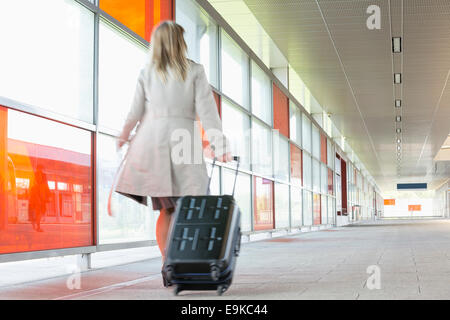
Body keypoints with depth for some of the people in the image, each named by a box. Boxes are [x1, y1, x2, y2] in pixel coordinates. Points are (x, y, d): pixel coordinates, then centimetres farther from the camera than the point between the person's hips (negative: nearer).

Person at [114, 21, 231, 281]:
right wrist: (220, 146, -3)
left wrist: (124, 137, 26)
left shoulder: (147, 73, 10)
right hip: (184, 139, -3)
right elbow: (206, 110, -2)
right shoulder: (195, 71, 4)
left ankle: (167, 263, -3)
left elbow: (136, 113, 9)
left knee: (166, 209, 5)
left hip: (153, 138, 3)